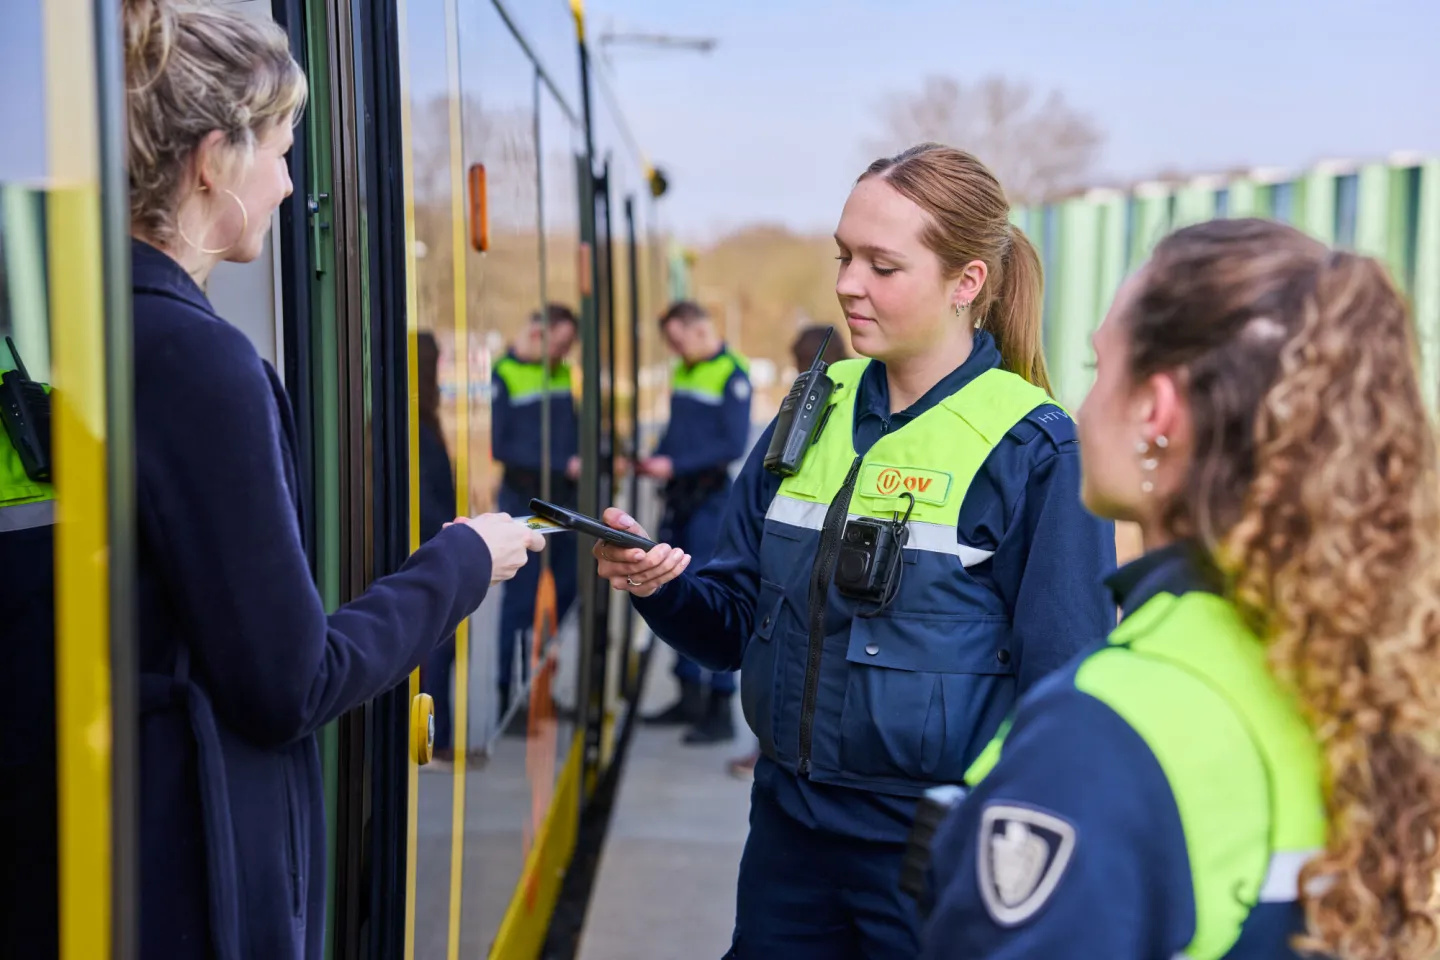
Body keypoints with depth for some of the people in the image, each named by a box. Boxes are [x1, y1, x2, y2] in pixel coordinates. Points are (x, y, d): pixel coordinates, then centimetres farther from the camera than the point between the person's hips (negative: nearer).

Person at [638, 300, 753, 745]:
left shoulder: (732, 375, -11)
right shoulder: (682, 373, 14)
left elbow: (734, 446, -17)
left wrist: (675, 465, -18)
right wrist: (653, 460, 2)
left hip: (711, 500, -8)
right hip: (679, 499, 8)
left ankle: (721, 710, -2)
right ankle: (689, 697, 24)